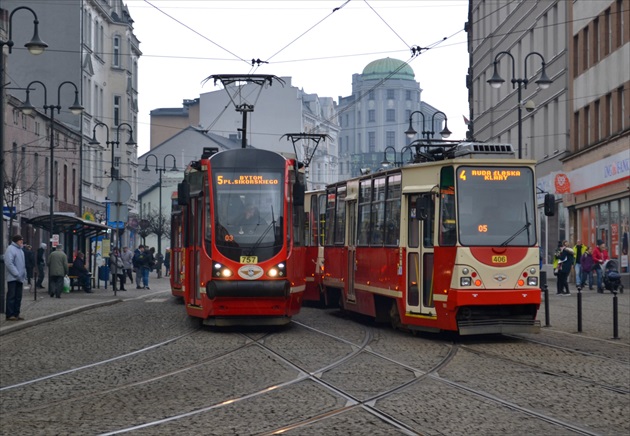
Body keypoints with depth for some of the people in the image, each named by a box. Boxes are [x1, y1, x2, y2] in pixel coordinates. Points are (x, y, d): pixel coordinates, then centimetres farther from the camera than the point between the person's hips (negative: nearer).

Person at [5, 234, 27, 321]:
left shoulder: (20, 250, 19)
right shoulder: (10, 249, -10)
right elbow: (9, 263, -19)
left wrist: (24, 276, 15)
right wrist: (17, 274, -20)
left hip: (19, 279, 9)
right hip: (12, 278, -9)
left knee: (18, 297, 9)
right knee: (11, 296, -7)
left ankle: (16, 314, 14)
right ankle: (10, 315, -5)